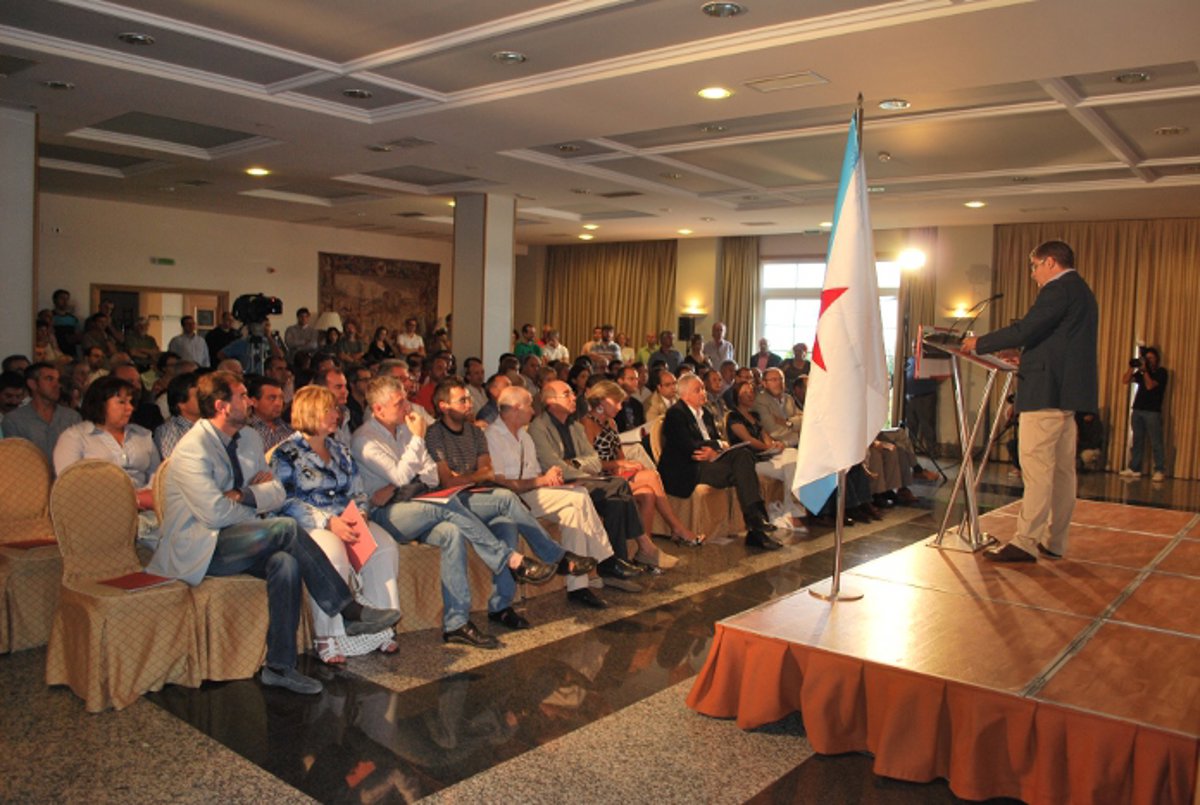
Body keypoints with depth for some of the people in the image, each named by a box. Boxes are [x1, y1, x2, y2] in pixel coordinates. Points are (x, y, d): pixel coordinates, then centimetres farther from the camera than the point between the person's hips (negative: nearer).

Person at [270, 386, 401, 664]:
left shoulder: (341, 451, 21)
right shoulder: (286, 454, 1)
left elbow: (358, 493, 18)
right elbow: (287, 503, -10)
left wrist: (360, 515, -6)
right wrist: (328, 522, -21)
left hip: (346, 522, 5)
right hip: (307, 526, -5)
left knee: (385, 546, -23)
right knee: (333, 552, -37)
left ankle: (380, 627, -15)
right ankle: (327, 638, -27)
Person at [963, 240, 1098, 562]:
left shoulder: (1058, 289, -11)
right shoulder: (1082, 291, 22)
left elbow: (1025, 329, -18)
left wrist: (980, 343, -8)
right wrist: (1028, 355, 24)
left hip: (1046, 391, -11)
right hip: (1068, 392, 11)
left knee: (1036, 468, -11)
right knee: (1061, 470, 11)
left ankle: (1026, 542, -10)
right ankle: (1054, 541, 16)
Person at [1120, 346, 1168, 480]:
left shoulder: (1161, 372, -1)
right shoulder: (1141, 372, 15)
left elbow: (1150, 386, -15)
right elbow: (1125, 381, 6)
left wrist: (1144, 370, -14)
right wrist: (1132, 367, -2)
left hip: (1153, 412, -6)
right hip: (1137, 410, 6)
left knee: (1156, 443, -6)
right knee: (1137, 441, 7)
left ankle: (1160, 470, -5)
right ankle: (1134, 468, 9)